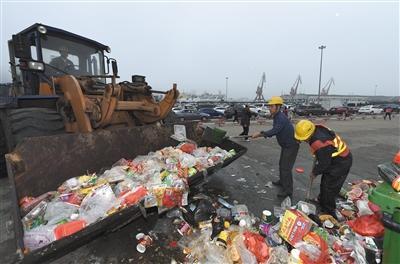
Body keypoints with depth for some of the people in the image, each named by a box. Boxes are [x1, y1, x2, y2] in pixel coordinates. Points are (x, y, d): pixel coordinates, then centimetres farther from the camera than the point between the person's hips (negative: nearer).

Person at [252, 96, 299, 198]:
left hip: (291, 145, -10)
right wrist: (263, 134, -1)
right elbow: (275, 131, 10)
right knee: (282, 164, 22)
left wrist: (260, 134, -41)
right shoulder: (277, 117, 6)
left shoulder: (281, 118, -26)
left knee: (286, 167, -7)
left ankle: (288, 190, 3)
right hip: (285, 145, 10)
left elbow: (274, 131, -39)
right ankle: (282, 181, 40)